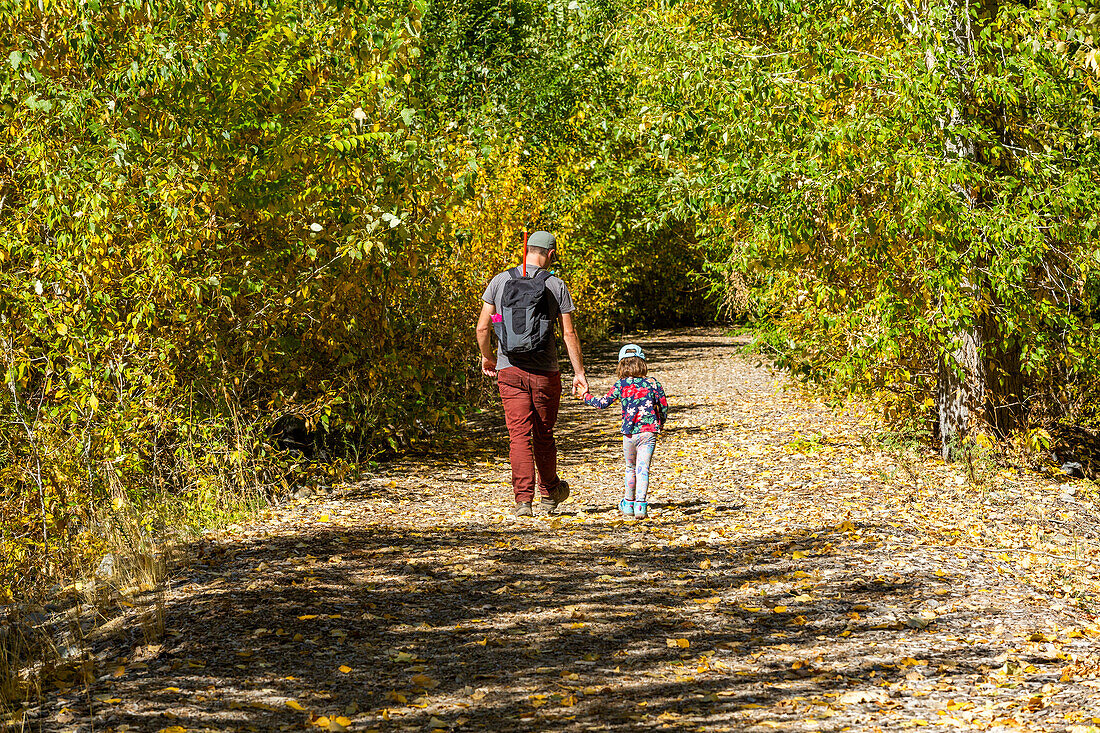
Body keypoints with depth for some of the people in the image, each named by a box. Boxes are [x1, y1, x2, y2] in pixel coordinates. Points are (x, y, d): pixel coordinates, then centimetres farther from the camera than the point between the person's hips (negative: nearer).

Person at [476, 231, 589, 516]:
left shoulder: (500, 281, 1)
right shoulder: (556, 286, -3)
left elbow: (483, 327, 1)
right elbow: (569, 333, -5)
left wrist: (487, 356, 19)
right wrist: (579, 372, 2)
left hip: (509, 370, 1)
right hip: (545, 372, -1)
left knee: (519, 435, 0)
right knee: (544, 435, 14)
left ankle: (523, 499, -9)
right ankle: (549, 494, 31)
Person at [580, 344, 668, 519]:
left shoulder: (620, 385, 0)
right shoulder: (653, 383, 3)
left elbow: (603, 403, 3)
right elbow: (664, 406, 7)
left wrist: (587, 397, 22)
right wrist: (660, 423, 26)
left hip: (629, 434, 1)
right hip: (649, 432, -1)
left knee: (630, 468, 19)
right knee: (643, 469, -4)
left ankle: (628, 504, 28)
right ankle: (640, 505, -18)